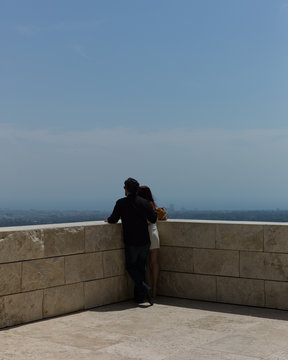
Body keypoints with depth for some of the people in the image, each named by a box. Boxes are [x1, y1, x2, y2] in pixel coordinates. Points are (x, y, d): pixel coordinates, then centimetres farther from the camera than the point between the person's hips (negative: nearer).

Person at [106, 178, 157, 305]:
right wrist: (153, 209, 22)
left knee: (131, 266, 9)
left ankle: (144, 288, -13)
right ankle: (139, 296, 15)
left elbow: (113, 220, -5)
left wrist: (108, 220, 18)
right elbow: (153, 219, 2)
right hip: (145, 241, 4)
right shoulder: (144, 202, 1)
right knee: (141, 266, 14)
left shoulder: (121, 203, -8)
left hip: (131, 242, -3)